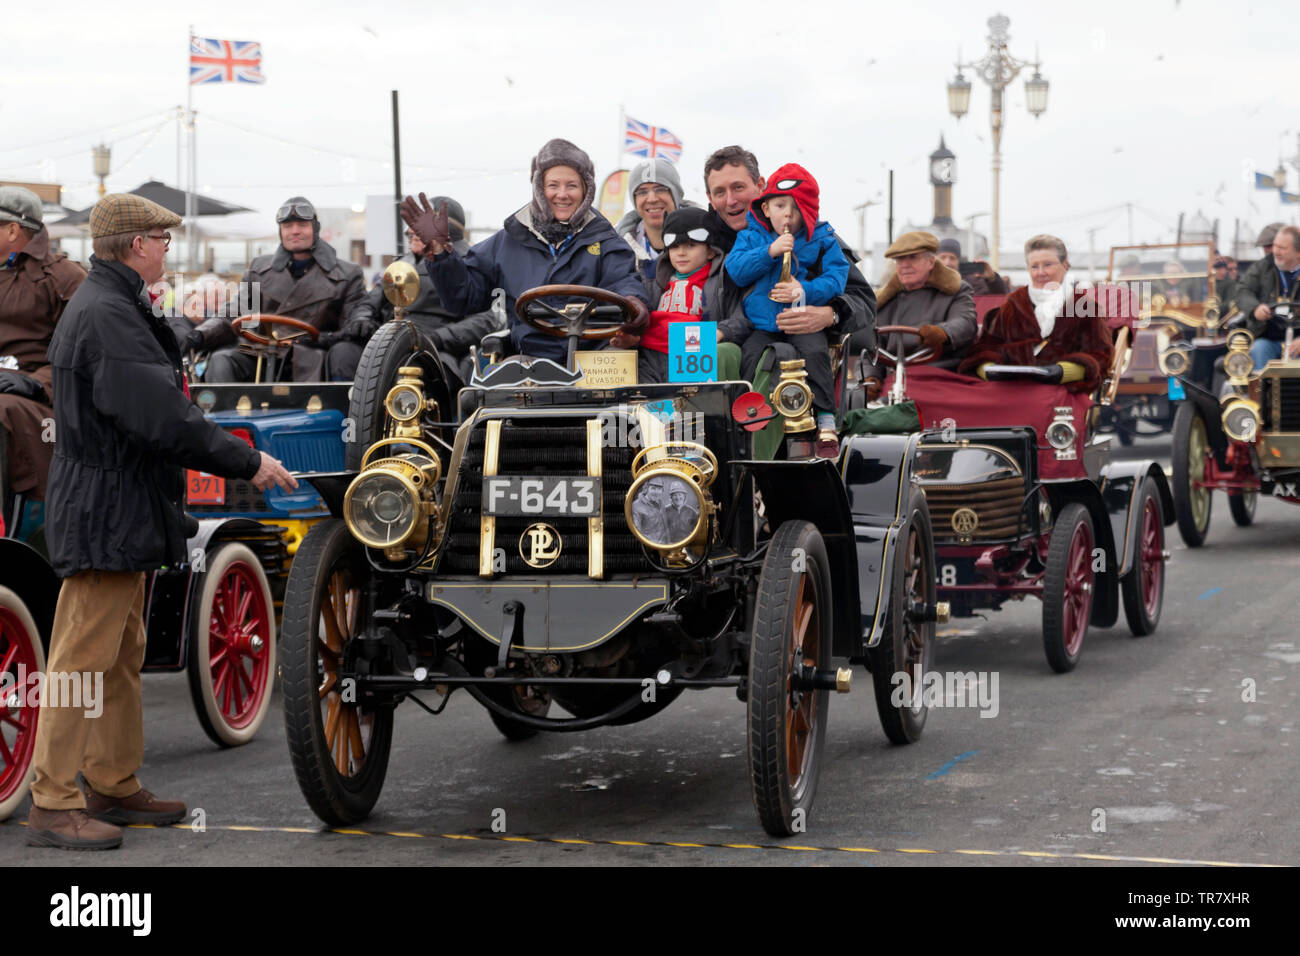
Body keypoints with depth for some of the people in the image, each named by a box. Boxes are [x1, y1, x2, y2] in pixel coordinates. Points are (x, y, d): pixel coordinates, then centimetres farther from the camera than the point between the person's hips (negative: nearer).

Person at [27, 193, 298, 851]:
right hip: (104, 517, -11)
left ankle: (115, 786, 25)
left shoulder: (114, 306, 17)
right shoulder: (106, 316, -19)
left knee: (121, 659, 16)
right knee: (83, 658, -7)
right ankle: (53, 804, -4)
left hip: (121, 516, 11)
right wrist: (248, 464, -19)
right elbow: (163, 420, -25)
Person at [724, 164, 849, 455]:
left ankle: (826, 425, -23)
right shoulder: (751, 237, 11)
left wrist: (806, 291, -21)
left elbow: (835, 278, -4)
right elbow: (735, 270, -4)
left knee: (815, 353, -28)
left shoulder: (822, 241, 6)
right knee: (750, 356, -24)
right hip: (762, 324, 2)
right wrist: (769, 252, -16)